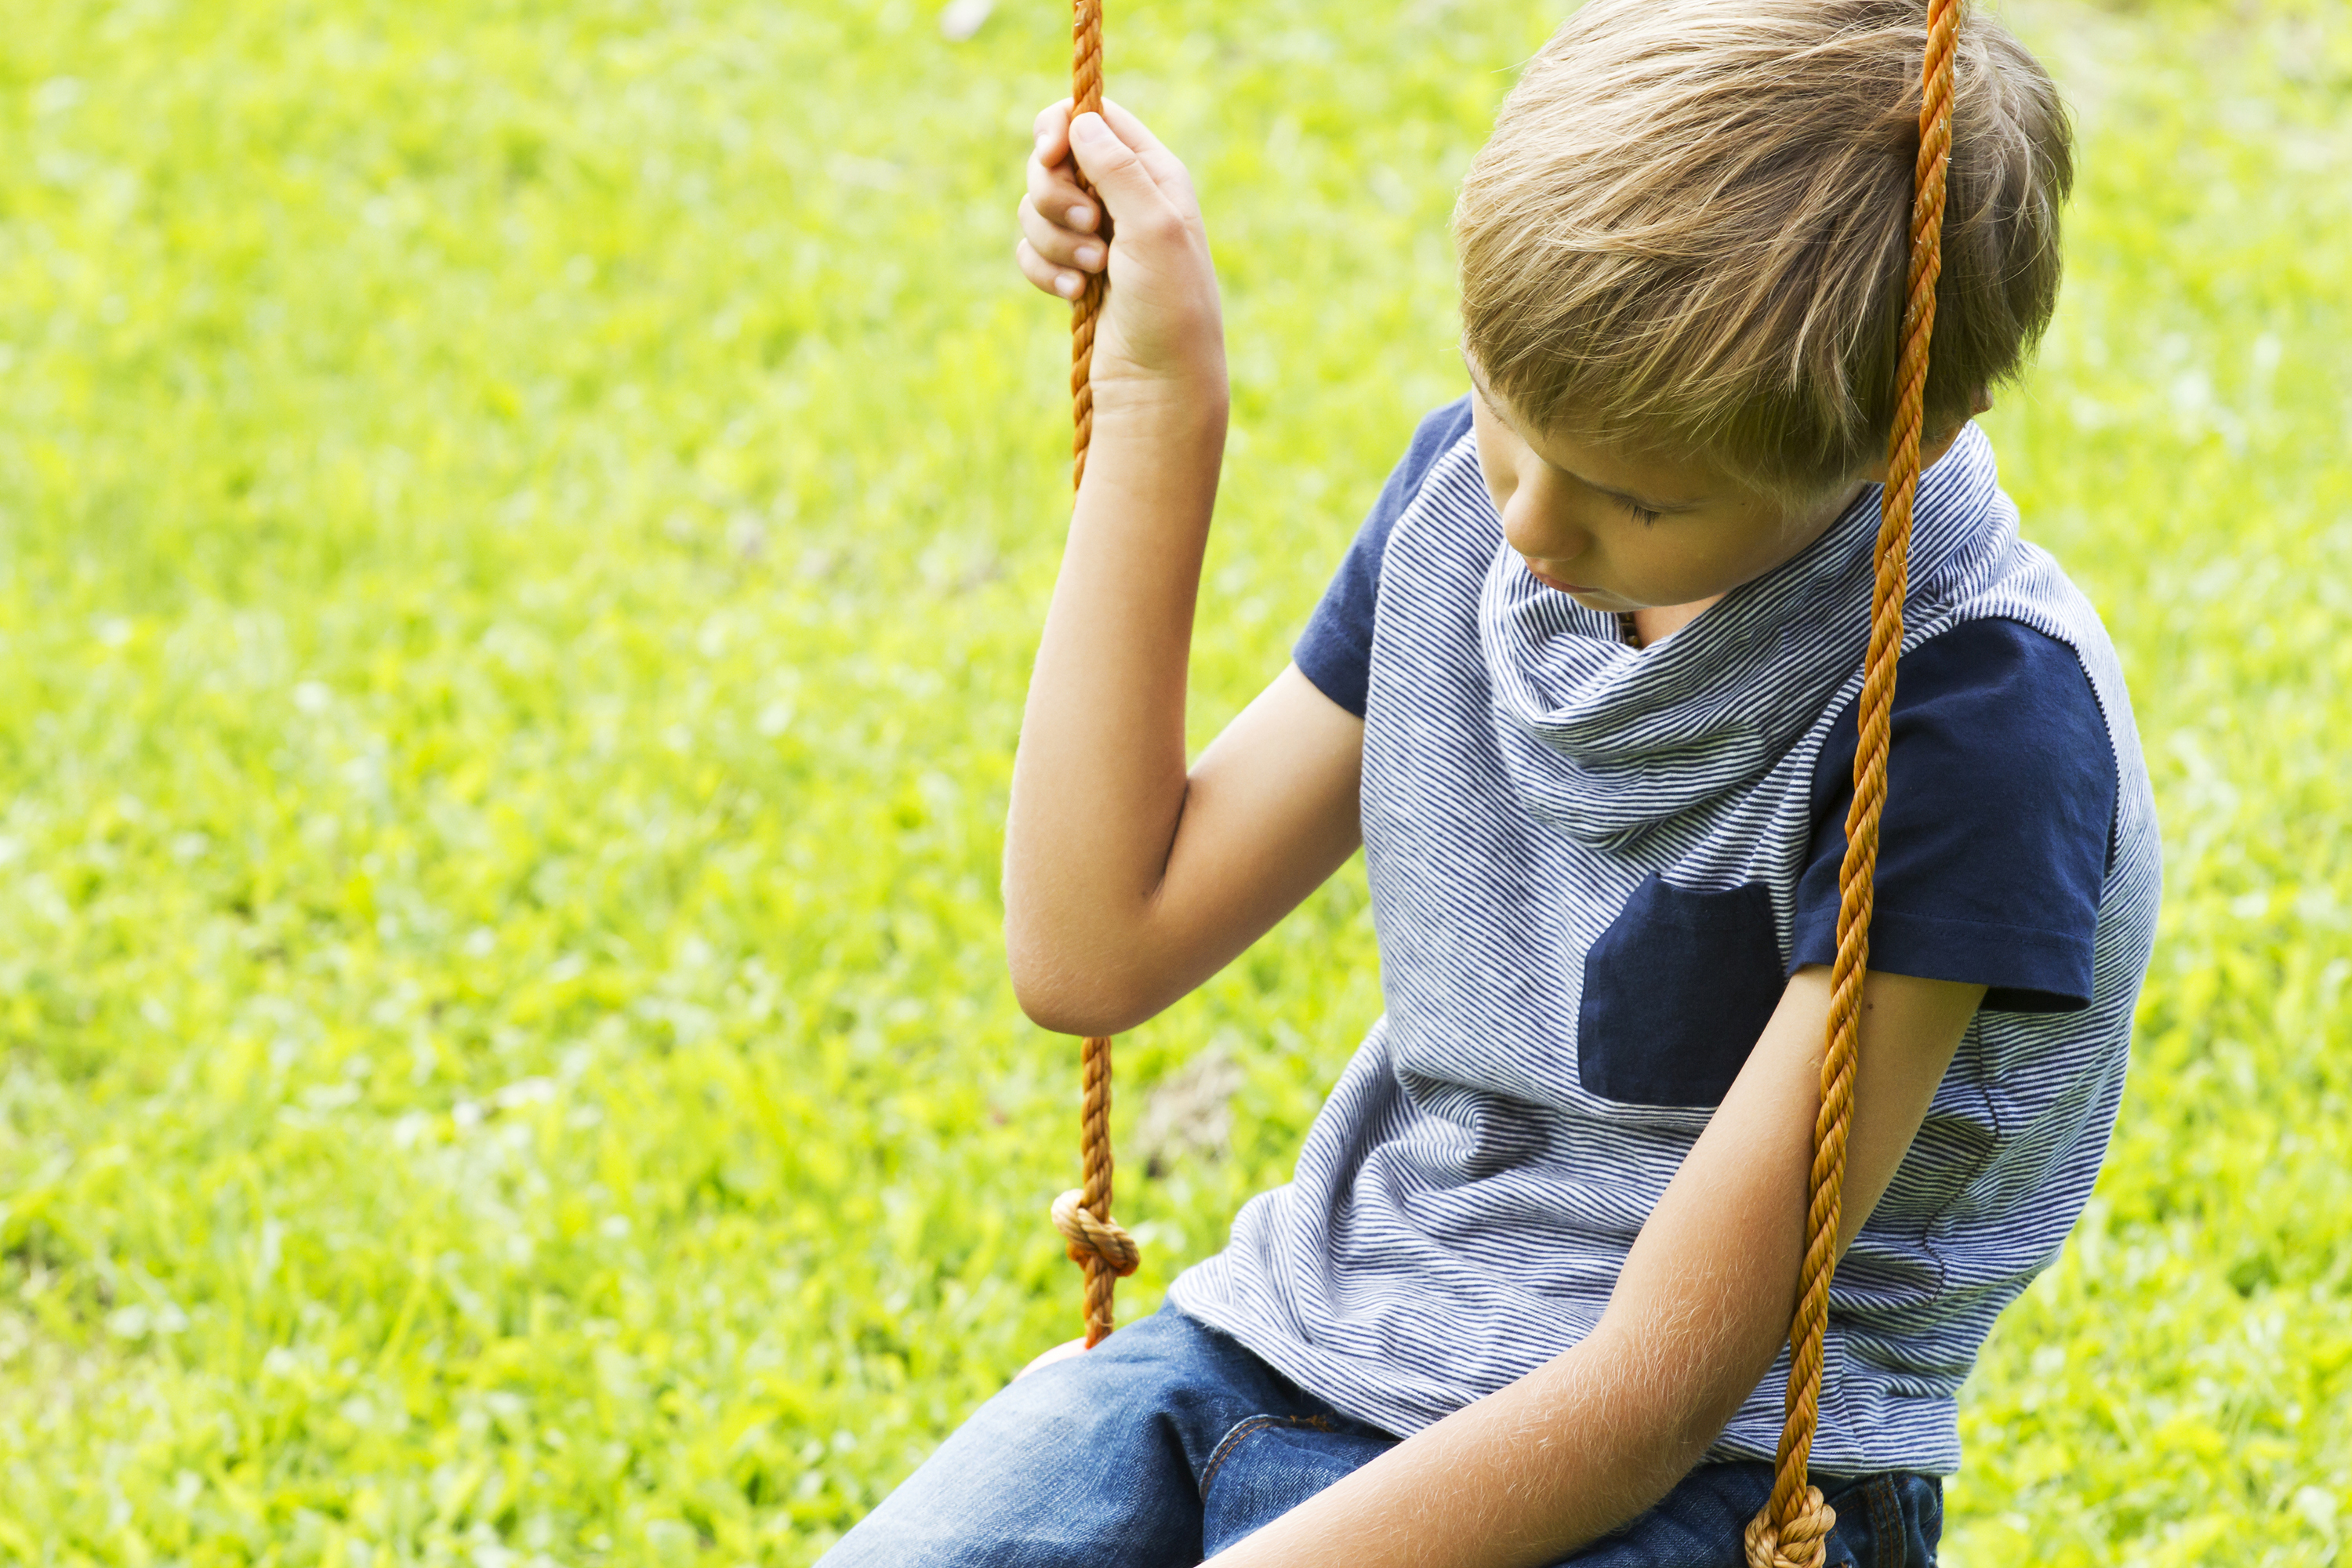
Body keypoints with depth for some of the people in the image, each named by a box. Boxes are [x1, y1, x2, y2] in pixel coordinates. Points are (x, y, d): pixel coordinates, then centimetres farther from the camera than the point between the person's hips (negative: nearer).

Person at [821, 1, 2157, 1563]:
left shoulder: (1978, 719, -20)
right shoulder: (1468, 492, 3)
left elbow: (1656, 1390, -20)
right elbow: (1094, 949, 7)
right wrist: (1159, 397, 4)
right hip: (1295, 1343, 6)